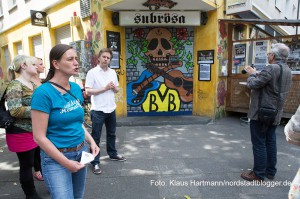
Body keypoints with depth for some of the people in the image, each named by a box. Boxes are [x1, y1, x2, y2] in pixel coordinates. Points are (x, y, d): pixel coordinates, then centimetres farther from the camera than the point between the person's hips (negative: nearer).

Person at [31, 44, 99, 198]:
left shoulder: (76, 88, 1)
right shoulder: (43, 92, -18)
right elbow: (39, 137, -18)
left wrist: (91, 141, -1)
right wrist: (66, 162, -16)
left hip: (81, 151, 7)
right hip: (56, 157, -6)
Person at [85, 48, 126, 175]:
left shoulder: (113, 72, 8)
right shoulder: (92, 72, -8)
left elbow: (117, 90, 13)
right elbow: (88, 91, -13)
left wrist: (114, 87, -10)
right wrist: (105, 88, -18)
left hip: (111, 109, 6)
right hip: (98, 110, -5)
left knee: (111, 134, 19)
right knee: (96, 137, 3)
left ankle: (113, 154, 37)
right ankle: (95, 162, 13)